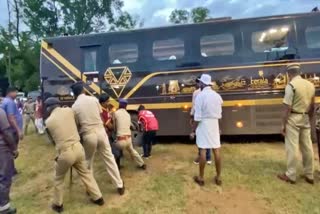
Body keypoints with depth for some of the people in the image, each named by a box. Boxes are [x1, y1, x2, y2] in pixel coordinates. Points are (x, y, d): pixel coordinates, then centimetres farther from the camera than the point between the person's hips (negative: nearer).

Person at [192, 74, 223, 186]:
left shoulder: (200, 96, -11)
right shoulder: (217, 95, 6)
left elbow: (197, 116, -13)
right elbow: (219, 114, 11)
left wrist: (194, 129, -5)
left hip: (203, 124, -5)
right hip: (214, 123, 5)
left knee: (203, 150, 0)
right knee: (216, 150, 8)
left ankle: (201, 178, 10)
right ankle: (218, 177, 17)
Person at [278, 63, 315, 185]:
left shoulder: (291, 85, -14)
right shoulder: (310, 85, 7)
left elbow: (288, 108, -17)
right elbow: (312, 107, 13)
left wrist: (284, 125, -11)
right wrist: (310, 120, 24)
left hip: (293, 118, -7)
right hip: (305, 118, 7)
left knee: (292, 147, 0)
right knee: (307, 147, 13)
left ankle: (291, 176, 9)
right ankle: (309, 175, 24)